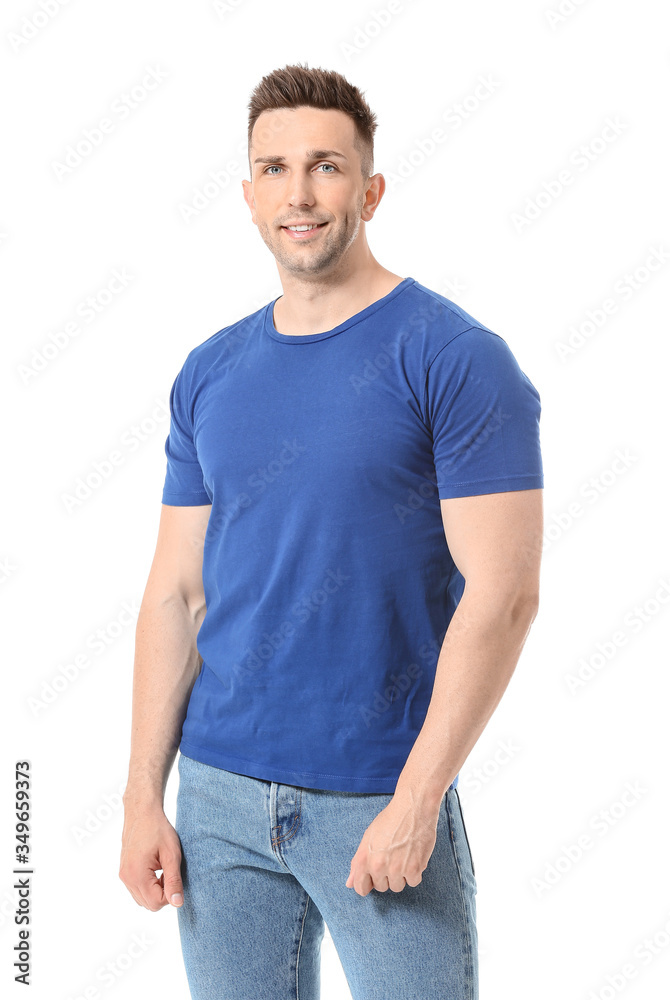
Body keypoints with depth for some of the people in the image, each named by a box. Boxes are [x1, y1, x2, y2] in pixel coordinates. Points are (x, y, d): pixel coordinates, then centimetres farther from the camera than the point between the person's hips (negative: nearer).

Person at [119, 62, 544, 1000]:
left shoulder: (457, 359, -9)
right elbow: (175, 591, 8)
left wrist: (415, 801, -16)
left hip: (381, 802, -4)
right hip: (219, 793, 5)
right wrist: (143, 795, 3)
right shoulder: (208, 374, 7)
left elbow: (502, 593, -13)